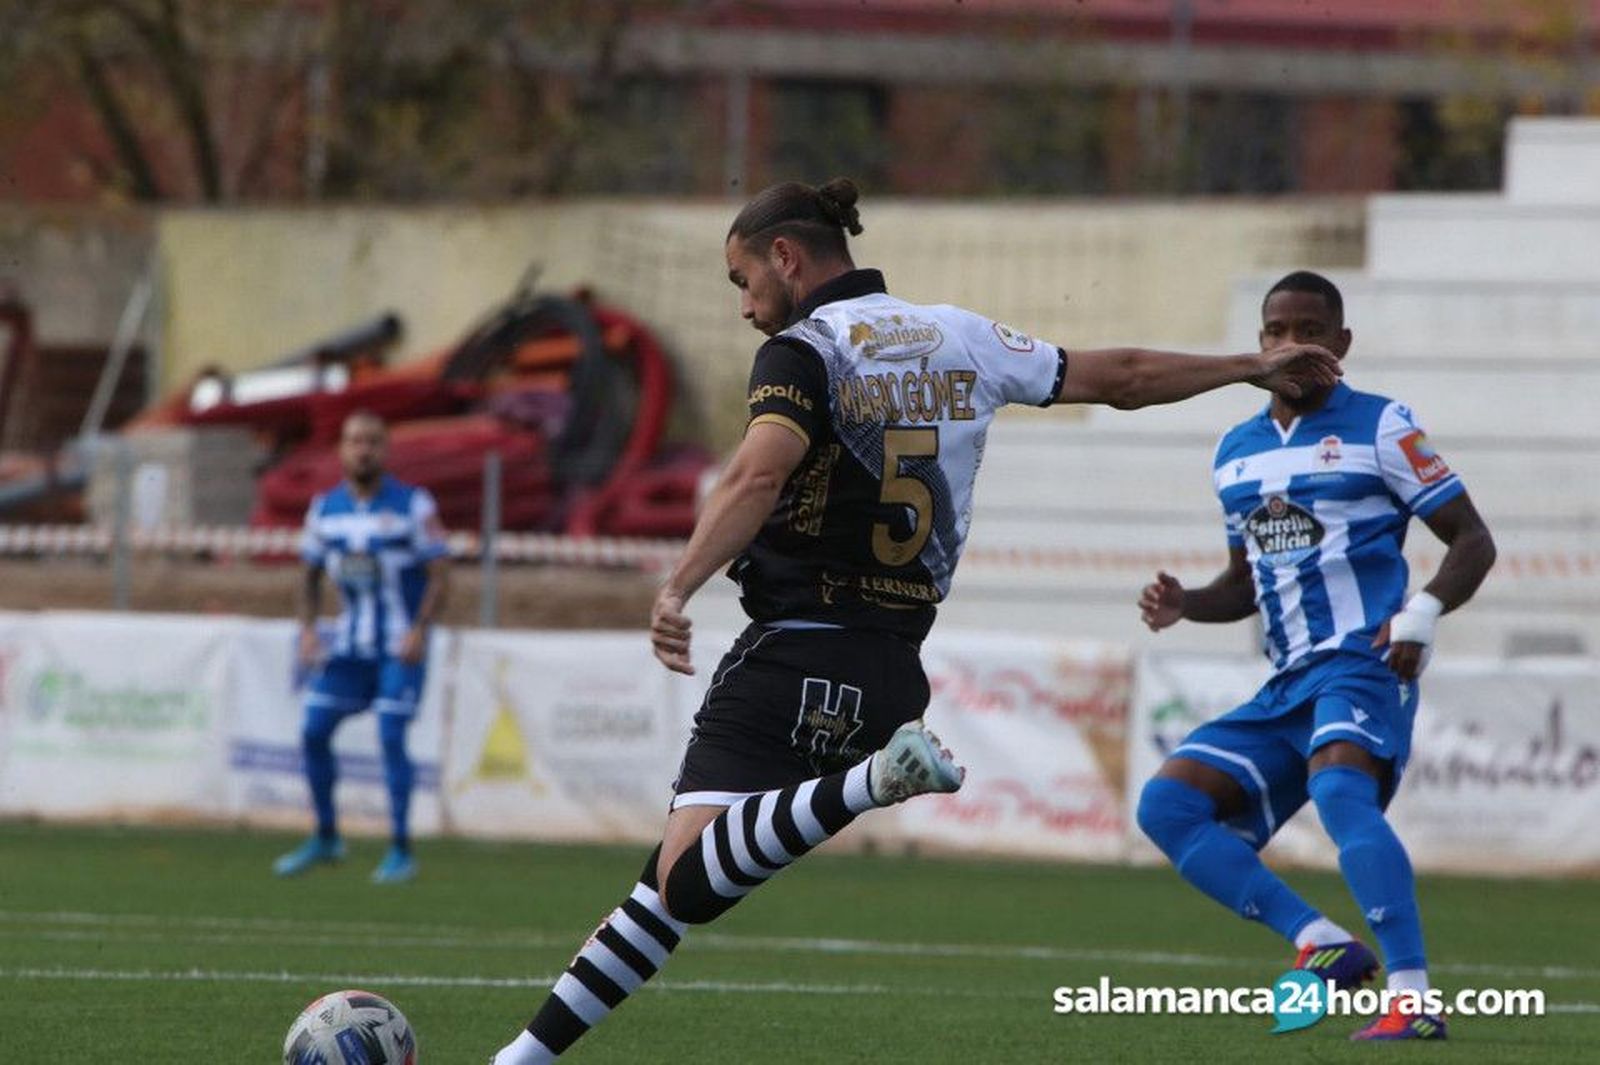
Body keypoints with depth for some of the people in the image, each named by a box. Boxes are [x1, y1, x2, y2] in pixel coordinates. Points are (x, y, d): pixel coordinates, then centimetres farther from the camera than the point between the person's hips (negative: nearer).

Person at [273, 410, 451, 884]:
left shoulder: (413, 505, -7)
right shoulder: (325, 508, 6)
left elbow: (440, 574, -8)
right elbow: (311, 575, 16)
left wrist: (419, 630, -20)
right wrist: (308, 629, 2)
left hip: (402, 645, -5)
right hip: (351, 644, 5)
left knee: (391, 738, -12)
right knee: (314, 732, -1)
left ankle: (401, 851, -4)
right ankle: (325, 838, 16)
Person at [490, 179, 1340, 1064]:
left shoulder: (803, 352, -6)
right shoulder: (961, 339, 12)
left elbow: (759, 475, -25)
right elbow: (1116, 377, 19)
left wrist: (678, 589, -34)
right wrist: (1250, 368, 33)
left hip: (790, 662, -7)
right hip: (891, 676, 7)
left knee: (688, 884, -18)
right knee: (682, 877, 11)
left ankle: (869, 785, -35)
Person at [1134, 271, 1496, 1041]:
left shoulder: (1381, 427, 0)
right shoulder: (1237, 451, 18)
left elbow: (1472, 539, 0)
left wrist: (1423, 614, -18)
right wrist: (1184, 604, 7)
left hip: (1362, 664, -8)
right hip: (1287, 684, 8)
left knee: (1339, 790, -35)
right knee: (1167, 805, -5)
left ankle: (1412, 999, -44)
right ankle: (1323, 946, -12)